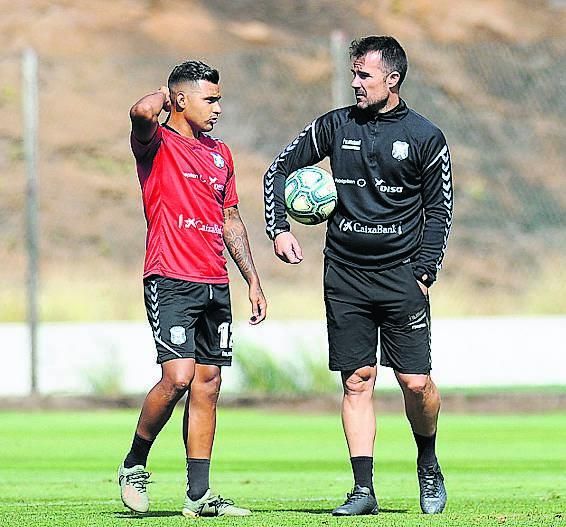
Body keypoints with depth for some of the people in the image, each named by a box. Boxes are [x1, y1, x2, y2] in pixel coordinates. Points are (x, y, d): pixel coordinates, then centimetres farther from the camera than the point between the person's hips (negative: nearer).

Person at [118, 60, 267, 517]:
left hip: (215, 285, 7)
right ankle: (134, 464, 3)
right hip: (170, 281, -7)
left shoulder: (220, 153, 19)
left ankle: (199, 496, 7)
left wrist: (253, 280, 19)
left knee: (208, 385, 5)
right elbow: (143, 112, -26)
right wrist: (162, 97, -3)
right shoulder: (157, 145, -2)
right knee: (178, 377, -18)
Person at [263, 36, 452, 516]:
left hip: (401, 274, -2)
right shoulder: (336, 126, 5)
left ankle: (429, 464, 20)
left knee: (416, 382, -6)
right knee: (357, 380, -1)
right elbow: (279, 170, 13)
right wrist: (279, 229, -1)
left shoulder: (425, 137, 0)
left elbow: (440, 210, 4)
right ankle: (364, 490, 1)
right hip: (344, 275, 2)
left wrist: (423, 274, -5)